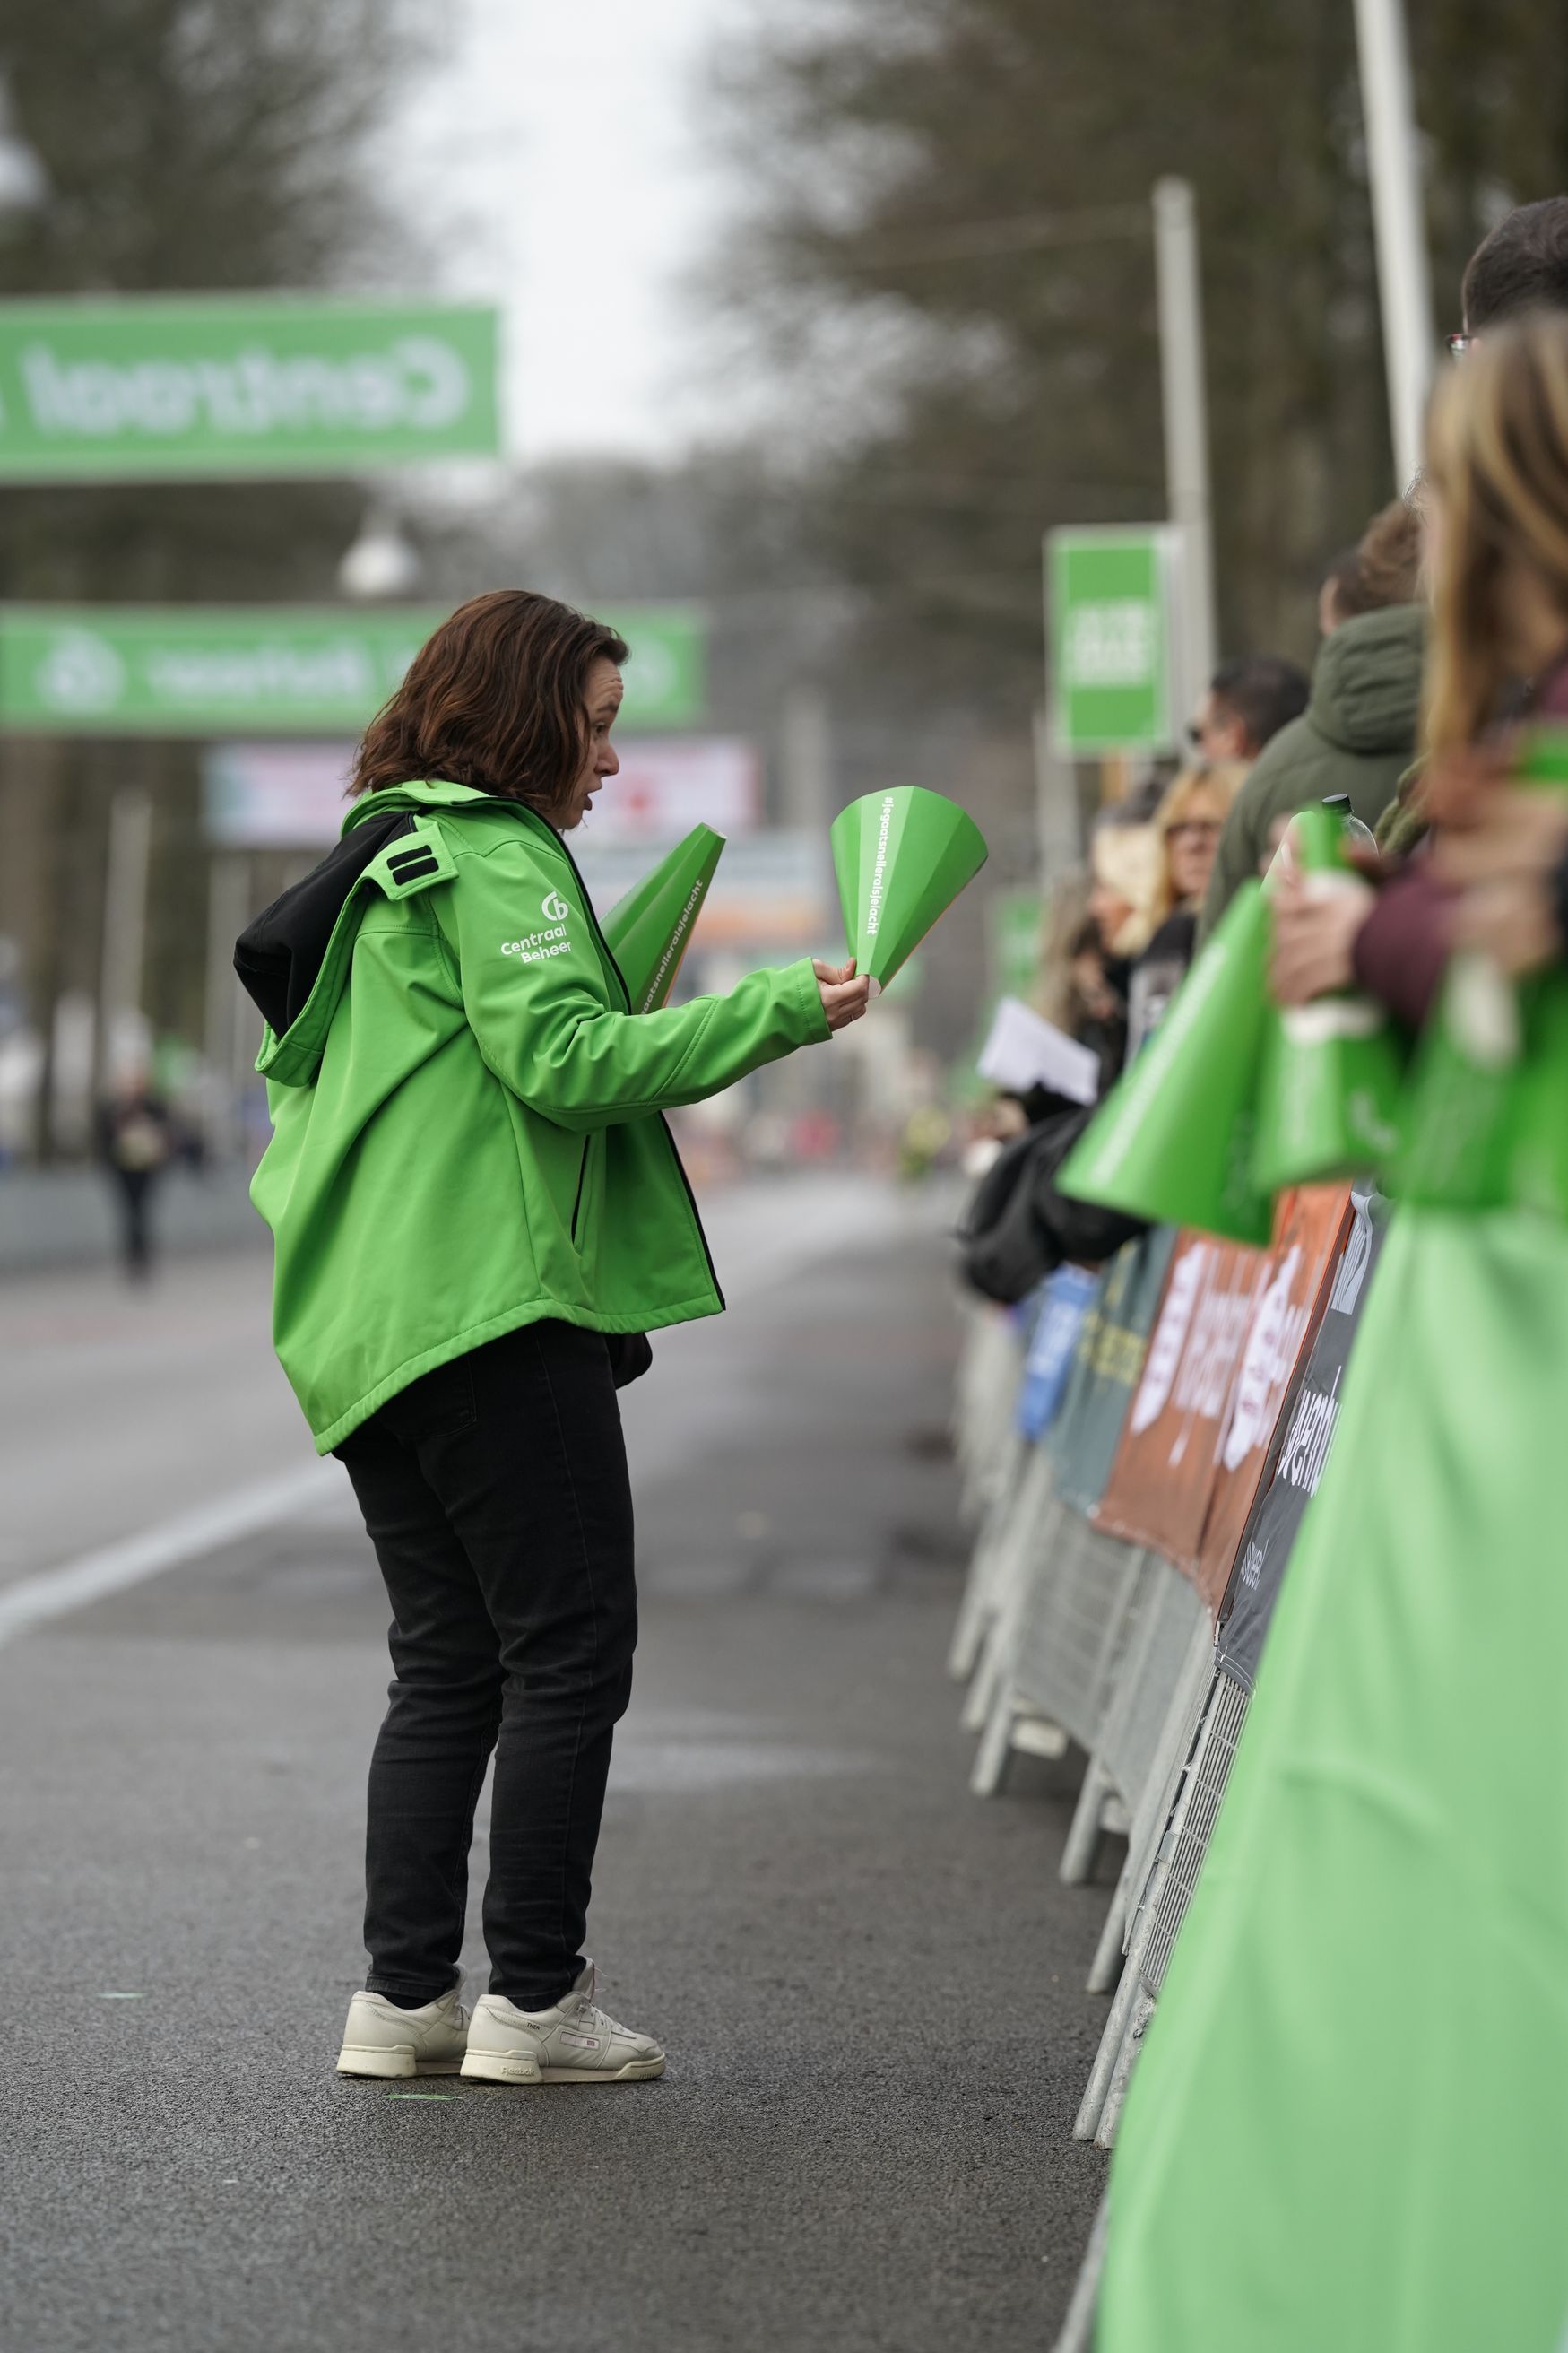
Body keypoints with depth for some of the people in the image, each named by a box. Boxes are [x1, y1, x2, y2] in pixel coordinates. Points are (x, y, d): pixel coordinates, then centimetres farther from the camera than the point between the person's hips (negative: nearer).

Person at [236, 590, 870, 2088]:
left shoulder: (386, 859, 22)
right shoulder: (491, 857, -7)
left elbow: (300, 1075, 26)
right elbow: (563, 1060, -17)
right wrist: (781, 1009, -16)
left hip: (368, 1326, 10)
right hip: (492, 1301, -10)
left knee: (446, 1666, 10)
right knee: (569, 1649, -5)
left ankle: (404, 1998, 8)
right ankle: (533, 2001, -3)